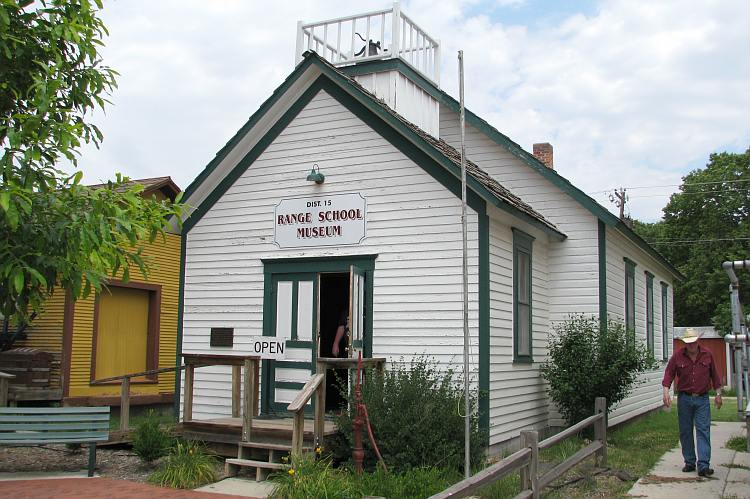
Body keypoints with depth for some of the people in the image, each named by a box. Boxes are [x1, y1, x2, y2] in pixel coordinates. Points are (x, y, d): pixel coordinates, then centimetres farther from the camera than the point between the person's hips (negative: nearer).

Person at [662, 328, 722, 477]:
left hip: (702, 399, -1)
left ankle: (704, 466, -10)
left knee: (703, 431, -7)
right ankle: (689, 463, 18)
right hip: (684, 399, 1)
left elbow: (714, 375, 10)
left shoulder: (707, 355, 2)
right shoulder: (677, 356, -1)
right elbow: (669, 374, -1)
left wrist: (718, 394, 9)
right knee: (685, 432, 6)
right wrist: (666, 392, -12)